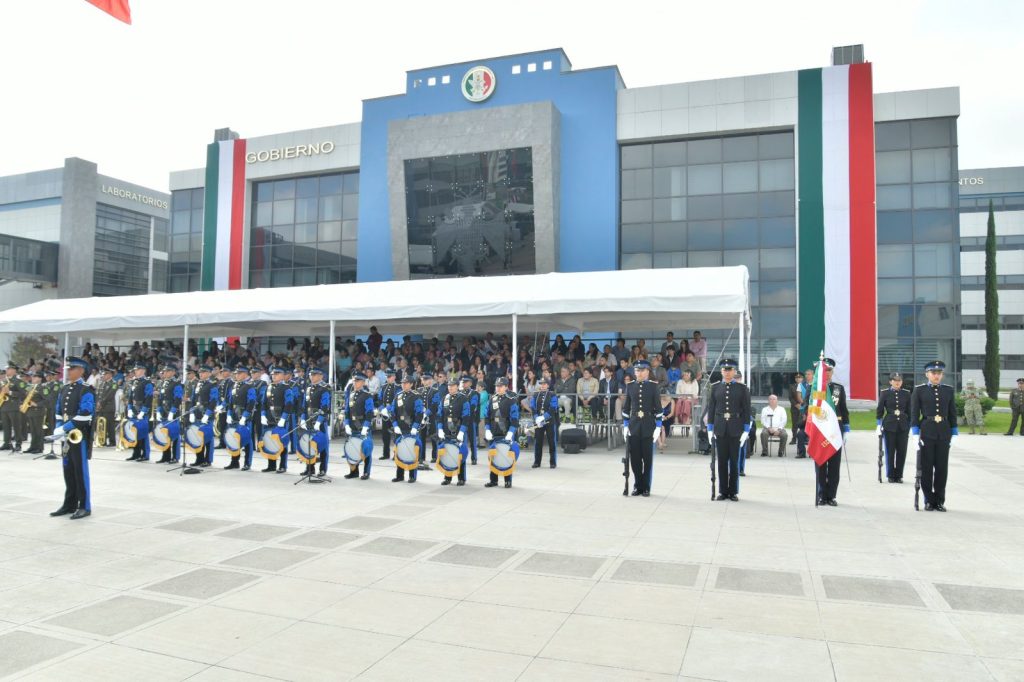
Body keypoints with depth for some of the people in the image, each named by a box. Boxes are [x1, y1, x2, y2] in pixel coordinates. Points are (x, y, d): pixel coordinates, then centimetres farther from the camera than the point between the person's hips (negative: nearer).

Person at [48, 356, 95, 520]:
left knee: (80, 471, -2)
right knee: (68, 471, 13)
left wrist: (65, 428, -21)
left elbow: (85, 415, -20)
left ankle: (84, 506, 5)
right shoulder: (64, 389, 13)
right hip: (67, 435, 8)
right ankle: (70, 504, 22)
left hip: (79, 435, -8)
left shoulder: (86, 390, -11)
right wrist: (58, 428, -1)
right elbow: (59, 411, 16)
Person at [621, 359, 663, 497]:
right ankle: (637, 486, 18)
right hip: (633, 427, 2)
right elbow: (626, 408, 10)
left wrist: (658, 427, -8)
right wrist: (625, 426, 4)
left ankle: (646, 487, 14)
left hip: (648, 427, -2)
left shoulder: (653, 386, -2)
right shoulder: (630, 386, 6)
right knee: (635, 459, 5)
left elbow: (658, 408, -3)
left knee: (648, 459, 4)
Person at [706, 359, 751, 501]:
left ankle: (733, 492, 15)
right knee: (722, 462, 5)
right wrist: (710, 429, 2)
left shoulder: (742, 389, 2)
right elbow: (711, 409, 6)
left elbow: (747, 411, 0)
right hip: (720, 430, 1)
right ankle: (723, 491, 13)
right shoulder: (715, 388, 6)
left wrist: (746, 431, -6)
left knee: (734, 462, 5)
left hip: (736, 430, -1)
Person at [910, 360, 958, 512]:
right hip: (926, 433, -2)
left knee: (942, 468, 5)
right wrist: (915, 434, -9)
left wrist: (954, 434, 6)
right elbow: (914, 414, -2)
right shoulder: (919, 390, 0)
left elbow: (952, 414, 10)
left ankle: (940, 501, 15)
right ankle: (929, 501, 11)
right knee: (926, 468, 2)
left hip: (943, 434, 2)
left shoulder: (948, 390, 8)